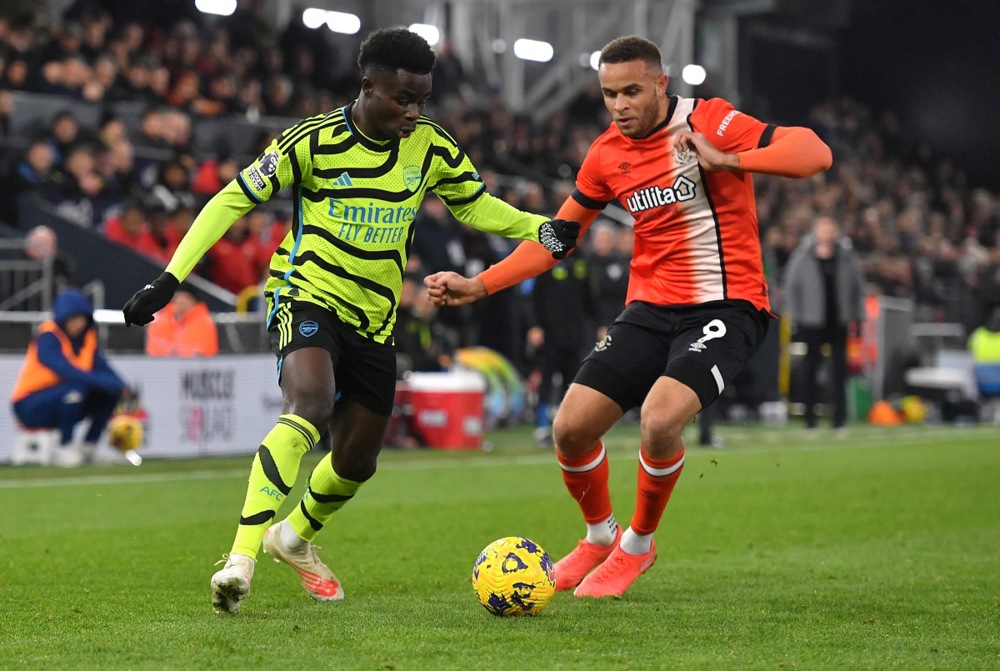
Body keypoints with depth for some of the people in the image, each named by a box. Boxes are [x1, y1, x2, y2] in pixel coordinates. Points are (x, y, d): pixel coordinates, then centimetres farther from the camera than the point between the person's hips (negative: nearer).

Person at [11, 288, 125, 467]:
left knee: (110, 392, -9)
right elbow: (65, 370, -34)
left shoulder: (88, 337, 3)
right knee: (76, 388, -33)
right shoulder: (48, 336, -19)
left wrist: (122, 388, -28)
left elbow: (103, 370, -8)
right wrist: (104, 382, -42)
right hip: (30, 407, -7)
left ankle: (88, 448, 0)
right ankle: (64, 450, -18)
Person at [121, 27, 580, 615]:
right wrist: (171, 278, -14)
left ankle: (296, 537, 43)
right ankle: (241, 560, -37)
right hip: (307, 295, -5)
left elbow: (475, 206, 14)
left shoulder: (431, 147, -1)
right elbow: (234, 199, -8)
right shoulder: (314, 140, -13)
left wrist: (542, 230, -4)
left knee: (357, 462, 10)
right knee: (309, 410, -33)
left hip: (373, 319, 5)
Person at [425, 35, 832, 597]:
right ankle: (600, 537, 25)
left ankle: (638, 545, -1)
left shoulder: (710, 122, -11)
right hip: (651, 308, 6)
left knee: (660, 417, -29)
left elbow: (815, 153, -20)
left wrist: (727, 160, -30)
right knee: (570, 428, -6)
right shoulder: (606, 156, 5)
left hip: (726, 307, -6)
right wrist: (477, 286, 7)